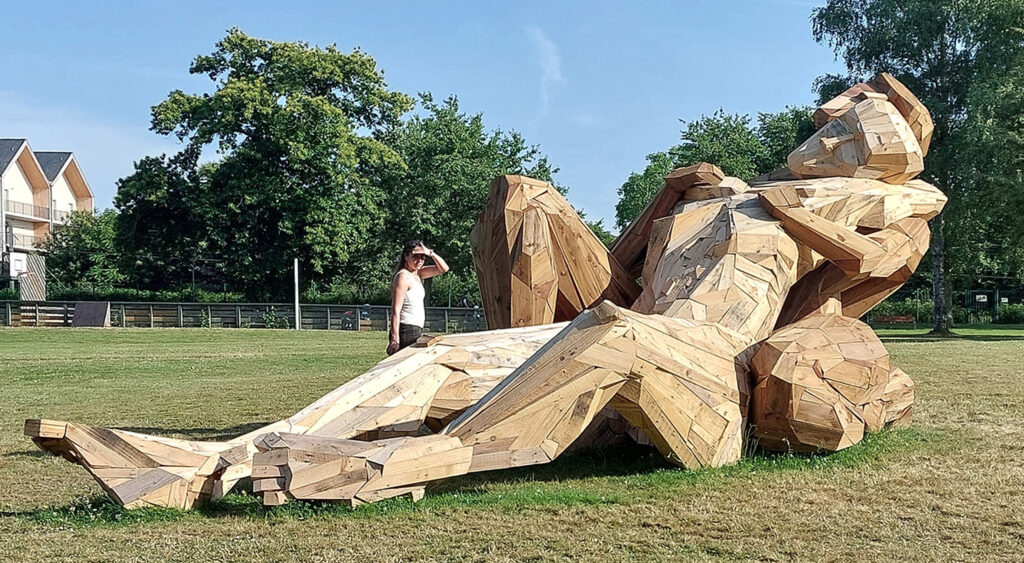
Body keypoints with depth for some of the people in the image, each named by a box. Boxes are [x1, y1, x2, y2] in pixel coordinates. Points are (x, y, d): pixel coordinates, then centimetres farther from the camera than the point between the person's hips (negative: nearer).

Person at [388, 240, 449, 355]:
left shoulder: (417, 274, 15)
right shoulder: (403, 276, -11)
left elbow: (443, 268, 14)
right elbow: (396, 310, -16)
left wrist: (430, 253, -3)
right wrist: (395, 338, -22)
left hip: (416, 332, 9)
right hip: (407, 331, -9)